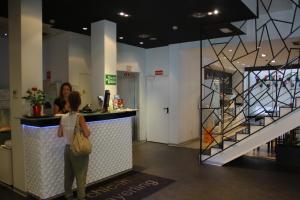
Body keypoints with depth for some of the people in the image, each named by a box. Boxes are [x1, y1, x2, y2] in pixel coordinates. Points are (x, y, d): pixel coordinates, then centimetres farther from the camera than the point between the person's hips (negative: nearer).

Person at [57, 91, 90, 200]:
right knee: (80, 175, 6)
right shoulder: (79, 117, -19)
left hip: (68, 148, 6)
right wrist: (88, 130, -1)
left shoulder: (63, 117, -2)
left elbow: (59, 134, 7)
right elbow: (87, 134, -21)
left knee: (68, 174, 18)